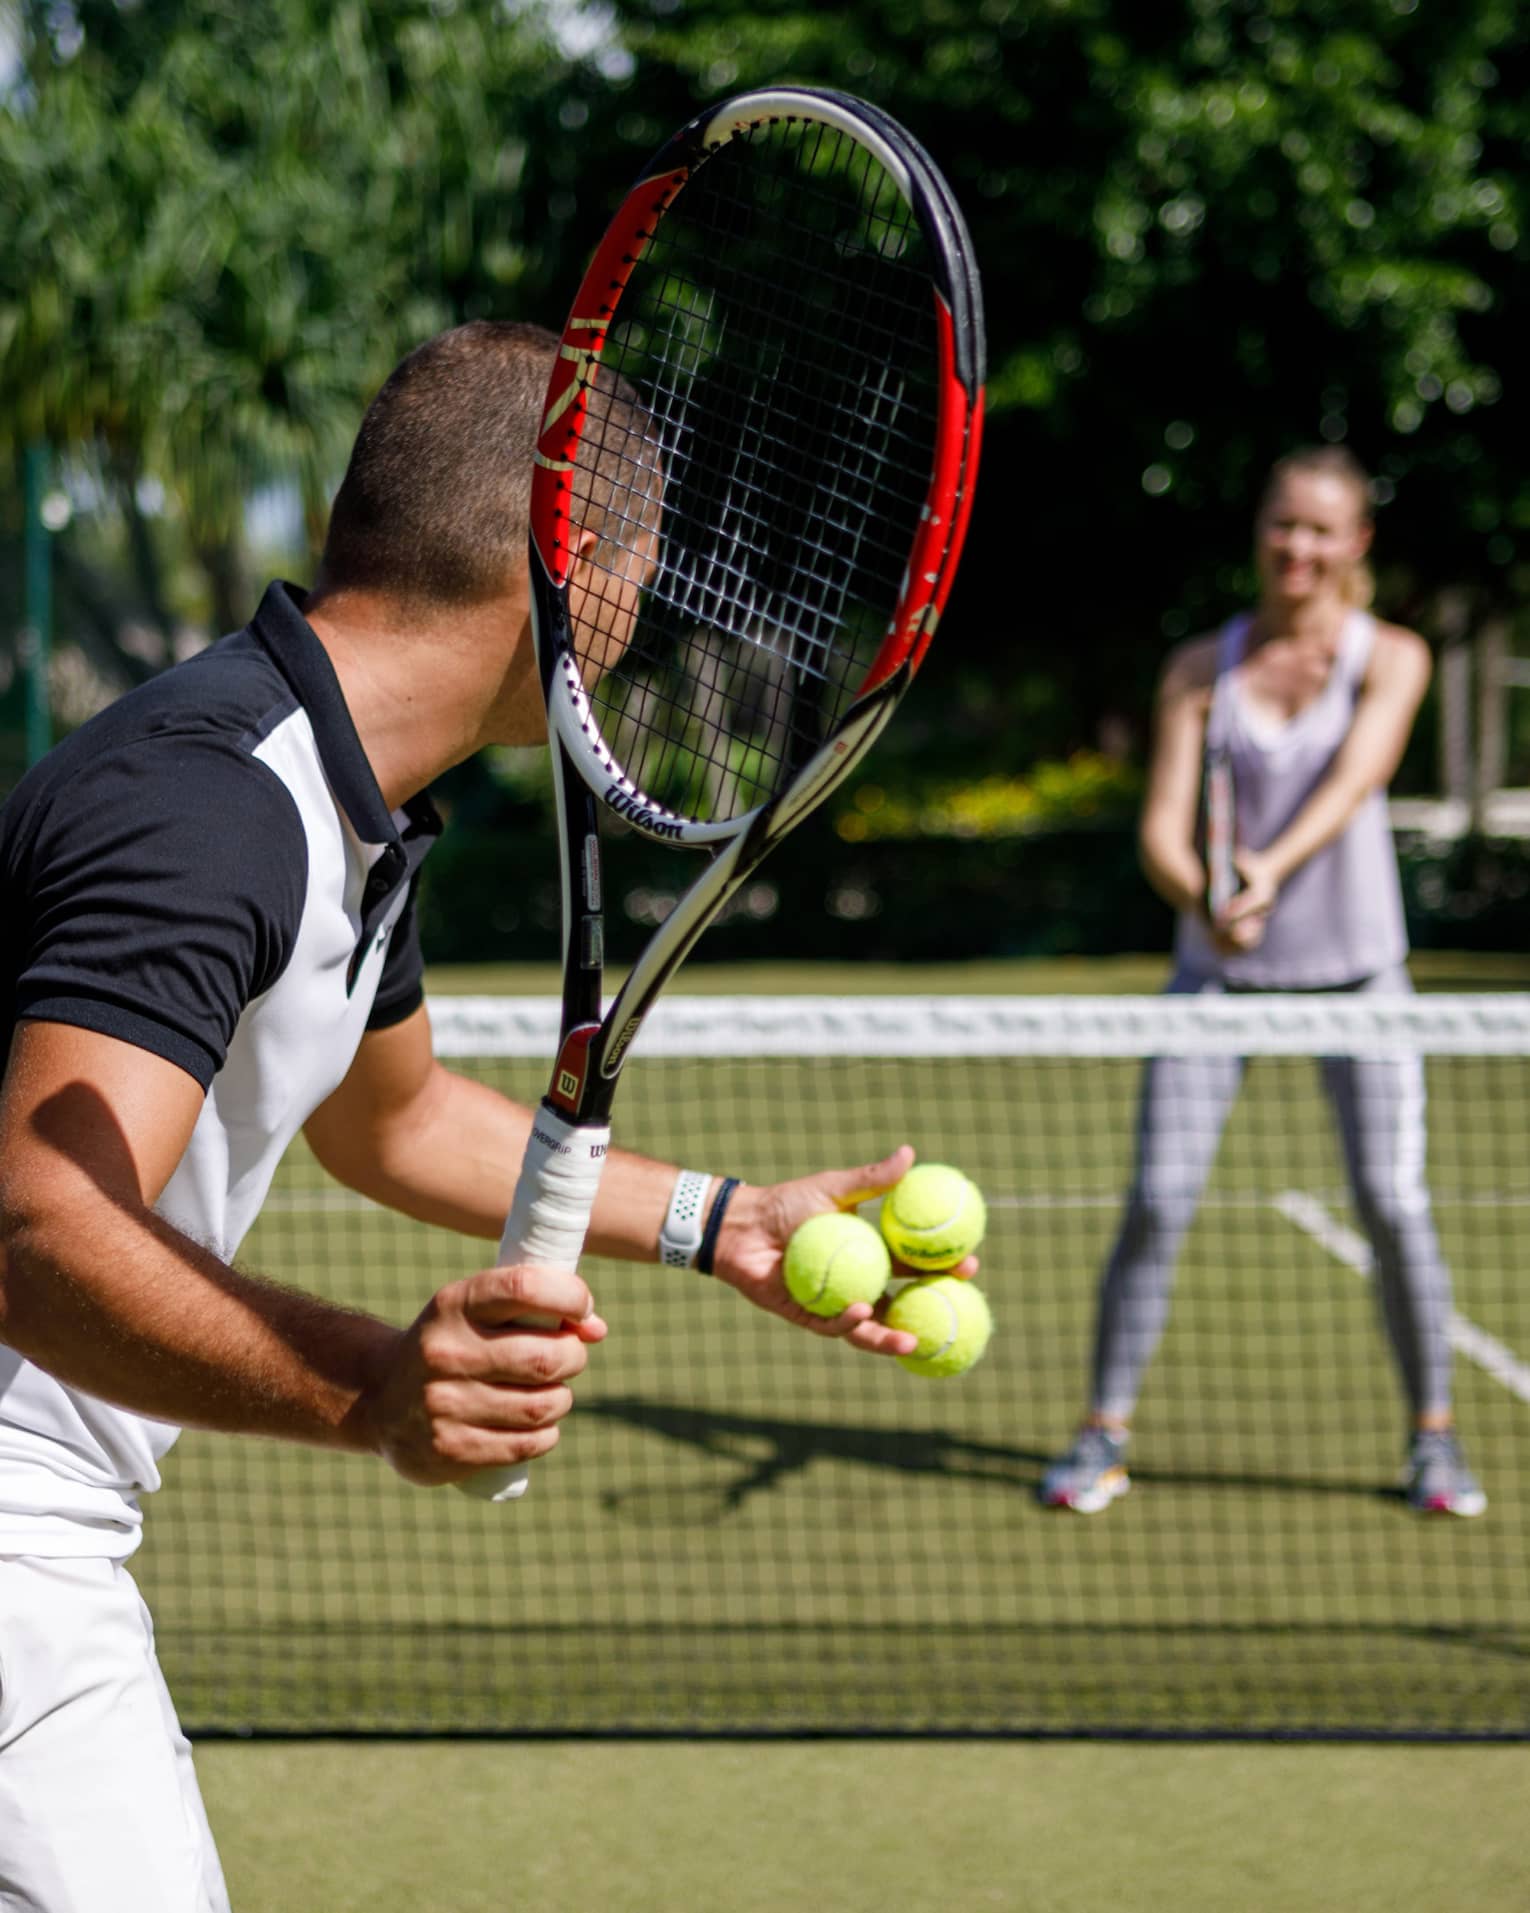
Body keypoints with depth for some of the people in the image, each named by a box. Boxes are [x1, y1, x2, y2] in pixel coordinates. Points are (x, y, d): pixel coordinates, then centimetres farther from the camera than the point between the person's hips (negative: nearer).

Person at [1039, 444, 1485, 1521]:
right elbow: (1162, 829, -5)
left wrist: (1273, 869, -36)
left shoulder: (1389, 658, -1)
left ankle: (1435, 1439, 10)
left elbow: (1352, 783, -18)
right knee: (1157, 1200, -6)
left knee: (1395, 1204, -7)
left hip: (1354, 967, -1)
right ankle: (1104, 1439, 5)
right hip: (1218, 970, 1)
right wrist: (1208, 900, -27)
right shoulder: (1201, 668, 4)